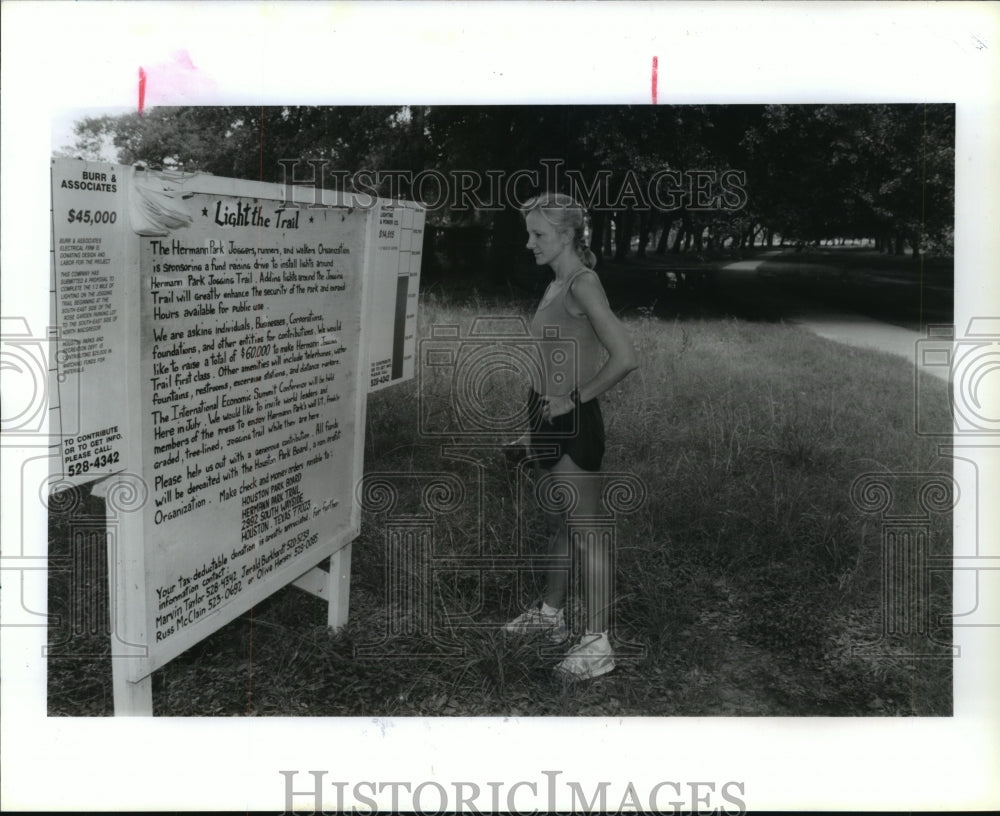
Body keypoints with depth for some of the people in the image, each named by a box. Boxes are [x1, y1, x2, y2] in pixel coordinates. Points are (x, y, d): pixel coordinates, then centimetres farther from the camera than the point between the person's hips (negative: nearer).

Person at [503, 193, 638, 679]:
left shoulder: (582, 286, -17)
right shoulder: (555, 286, 11)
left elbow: (625, 358, -26)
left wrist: (575, 399, -17)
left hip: (573, 425, -9)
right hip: (550, 421, 10)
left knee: (584, 532, -2)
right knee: (557, 523, 21)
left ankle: (597, 644, 7)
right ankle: (551, 613, 37)